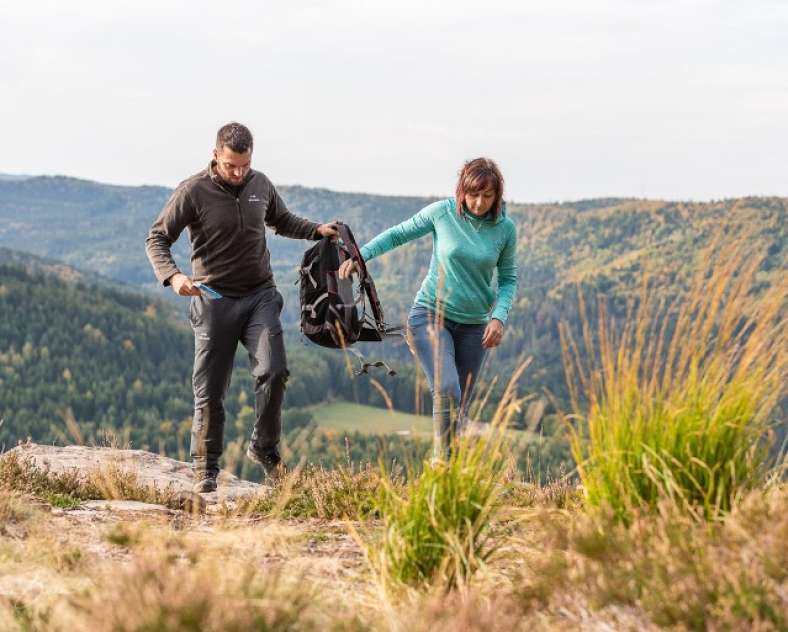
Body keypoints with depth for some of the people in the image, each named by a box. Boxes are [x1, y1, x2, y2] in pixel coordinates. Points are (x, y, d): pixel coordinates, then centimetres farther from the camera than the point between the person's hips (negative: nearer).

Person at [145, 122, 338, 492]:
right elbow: (157, 239, -7)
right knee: (210, 391, 1)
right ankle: (205, 470, 15)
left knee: (273, 372, -15)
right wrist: (173, 276, -26)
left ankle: (264, 448, 6)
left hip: (260, 295, 3)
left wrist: (317, 231, 9)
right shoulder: (193, 192, -9)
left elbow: (282, 221, 26)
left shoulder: (260, 185, 6)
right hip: (214, 299, -3)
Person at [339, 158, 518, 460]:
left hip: (473, 326, 3)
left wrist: (499, 317, -9)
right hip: (430, 315, -3)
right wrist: (360, 256, -7)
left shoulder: (505, 229, -3)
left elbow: (508, 279, 6)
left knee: (459, 407, 7)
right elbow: (398, 234, 4)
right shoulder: (442, 212, -9)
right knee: (446, 391, -24)